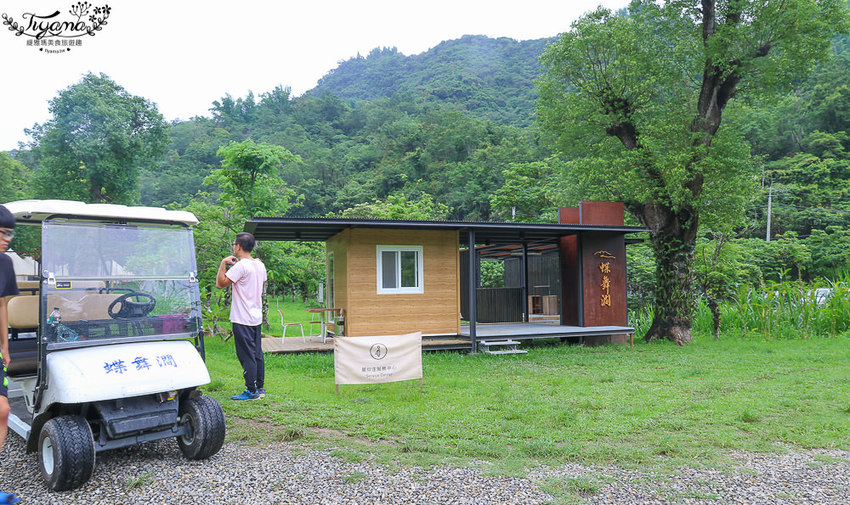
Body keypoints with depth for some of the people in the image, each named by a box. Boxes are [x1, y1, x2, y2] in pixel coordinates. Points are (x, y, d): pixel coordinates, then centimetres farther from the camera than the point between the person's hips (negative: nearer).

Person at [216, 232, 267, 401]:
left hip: (242, 319, -8)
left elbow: (220, 283, -16)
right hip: (257, 317, 8)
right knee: (257, 354, 14)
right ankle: (260, 388, 20)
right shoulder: (260, 265, 8)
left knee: (247, 355, -4)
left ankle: (251, 391, 0)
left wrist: (223, 263, -6)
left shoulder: (240, 266, -17)